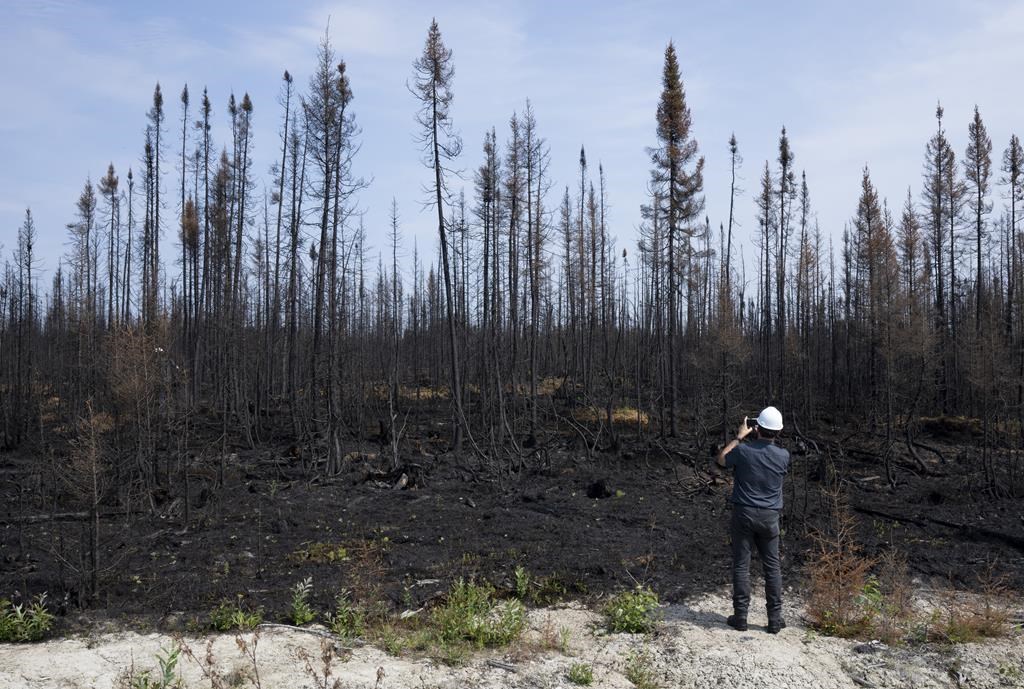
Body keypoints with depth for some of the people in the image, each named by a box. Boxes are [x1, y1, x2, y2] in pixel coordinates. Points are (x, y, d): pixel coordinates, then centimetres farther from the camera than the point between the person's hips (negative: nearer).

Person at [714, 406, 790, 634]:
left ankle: (740, 617, 9)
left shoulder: (743, 450, -14)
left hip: (744, 514, -2)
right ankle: (775, 619, 14)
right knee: (772, 567, 11)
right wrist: (768, 441, 13)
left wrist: (739, 437, 10)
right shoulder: (783, 456, -6)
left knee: (741, 565, 5)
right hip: (770, 517, 2)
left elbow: (721, 459, 7)